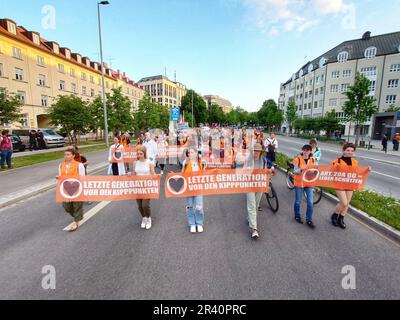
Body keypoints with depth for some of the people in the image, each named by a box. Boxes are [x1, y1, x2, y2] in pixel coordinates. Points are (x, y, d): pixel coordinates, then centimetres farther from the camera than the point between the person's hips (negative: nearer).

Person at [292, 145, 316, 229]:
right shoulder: (298, 159, -9)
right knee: (298, 201, 9)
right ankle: (297, 216, 32)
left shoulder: (312, 160, 4)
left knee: (310, 202, 0)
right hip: (299, 183, -3)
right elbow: (295, 171, -13)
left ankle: (309, 220, 15)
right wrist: (302, 169, -30)